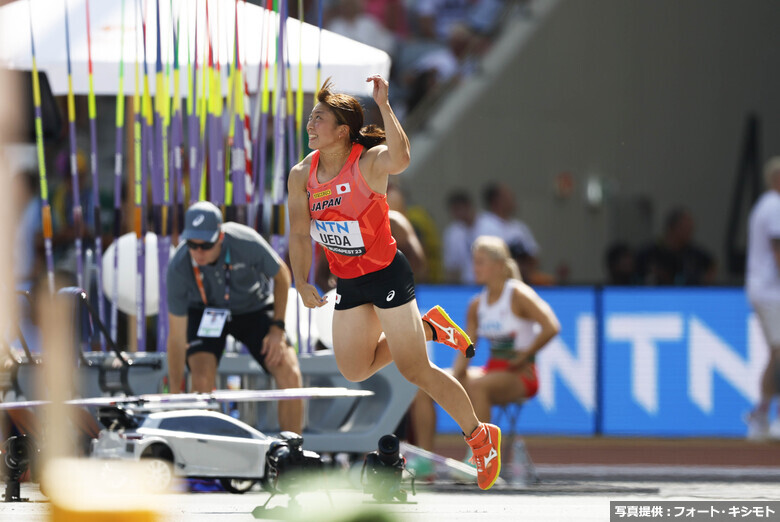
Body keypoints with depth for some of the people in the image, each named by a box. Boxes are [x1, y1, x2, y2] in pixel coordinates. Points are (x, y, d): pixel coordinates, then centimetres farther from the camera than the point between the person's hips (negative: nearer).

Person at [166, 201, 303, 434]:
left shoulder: (246, 243, -32)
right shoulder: (179, 268, -30)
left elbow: (281, 275, -9)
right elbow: (177, 337, -21)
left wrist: (277, 327, -15)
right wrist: (175, 396, -18)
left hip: (253, 308, 0)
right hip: (206, 312, 0)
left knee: (290, 375, -16)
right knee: (202, 379, -25)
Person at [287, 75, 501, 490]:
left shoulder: (368, 163, -20)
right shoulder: (301, 176, -3)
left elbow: (400, 158, -45)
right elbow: (299, 234, 7)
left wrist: (383, 105, -44)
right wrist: (301, 283, -1)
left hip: (387, 276, -7)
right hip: (348, 284, 7)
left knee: (416, 371, -7)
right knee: (354, 371, 13)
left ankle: (481, 437, 9)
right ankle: (427, 328, 30)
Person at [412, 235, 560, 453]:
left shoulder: (518, 295, -9)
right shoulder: (477, 305, 11)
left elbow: (551, 327, -22)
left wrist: (522, 358, -16)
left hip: (520, 377, -7)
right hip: (490, 372, 7)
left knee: (477, 385, -39)